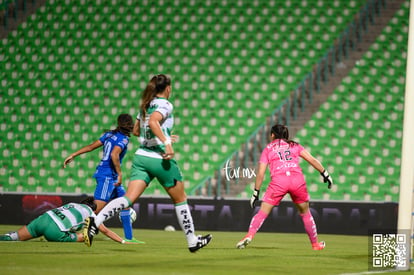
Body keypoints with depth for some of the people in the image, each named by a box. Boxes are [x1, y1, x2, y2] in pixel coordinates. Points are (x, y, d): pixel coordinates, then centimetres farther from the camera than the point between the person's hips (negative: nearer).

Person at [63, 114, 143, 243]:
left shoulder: (109, 134, 12)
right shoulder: (123, 139, -11)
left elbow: (91, 146, 11)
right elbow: (114, 155, -26)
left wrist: (73, 155, 15)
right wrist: (119, 173, -20)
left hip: (112, 178, 9)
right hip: (107, 176, -9)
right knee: (97, 208, -14)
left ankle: (129, 237, 17)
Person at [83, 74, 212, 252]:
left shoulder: (146, 105, 14)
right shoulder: (165, 105, -8)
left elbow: (136, 131, 24)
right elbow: (153, 122, -27)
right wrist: (166, 142, -33)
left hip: (141, 156, 6)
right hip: (161, 159, -6)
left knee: (128, 198, -7)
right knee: (180, 200, 13)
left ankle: (95, 222, -28)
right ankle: (192, 241, 21)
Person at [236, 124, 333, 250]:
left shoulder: (268, 149, 19)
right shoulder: (294, 145, 23)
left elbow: (260, 174, 12)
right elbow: (312, 160, 11)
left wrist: (256, 193, 15)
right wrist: (325, 173, 14)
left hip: (278, 180, -2)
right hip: (298, 178, 2)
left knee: (263, 212, 0)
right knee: (305, 212, 18)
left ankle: (250, 235, -20)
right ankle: (315, 244, 21)